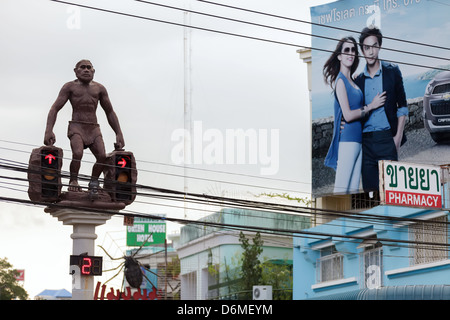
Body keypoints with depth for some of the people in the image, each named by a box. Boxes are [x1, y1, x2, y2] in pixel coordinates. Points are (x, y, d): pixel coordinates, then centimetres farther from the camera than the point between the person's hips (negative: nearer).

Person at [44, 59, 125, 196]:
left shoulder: (99, 88, 16)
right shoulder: (70, 87, 8)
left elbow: (110, 113, 22)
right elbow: (54, 109, 2)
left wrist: (119, 134, 13)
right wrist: (49, 131, -13)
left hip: (94, 129, 3)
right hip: (76, 127, -3)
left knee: (102, 156, -21)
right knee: (77, 153, -30)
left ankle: (94, 182, 2)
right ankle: (73, 181, -8)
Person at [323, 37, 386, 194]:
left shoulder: (352, 81, 18)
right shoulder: (340, 81, -7)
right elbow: (348, 115, -13)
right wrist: (371, 106, -5)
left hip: (357, 139, 9)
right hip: (347, 138, -9)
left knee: (354, 189, 5)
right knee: (342, 189, -10)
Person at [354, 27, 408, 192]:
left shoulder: (392, 72, 6)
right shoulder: (358, 80, 13)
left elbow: (402, 106, 6)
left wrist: (398, 136, -4)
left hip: (386, 138, -3)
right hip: (366, 140, 3)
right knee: (369, 189, 0)